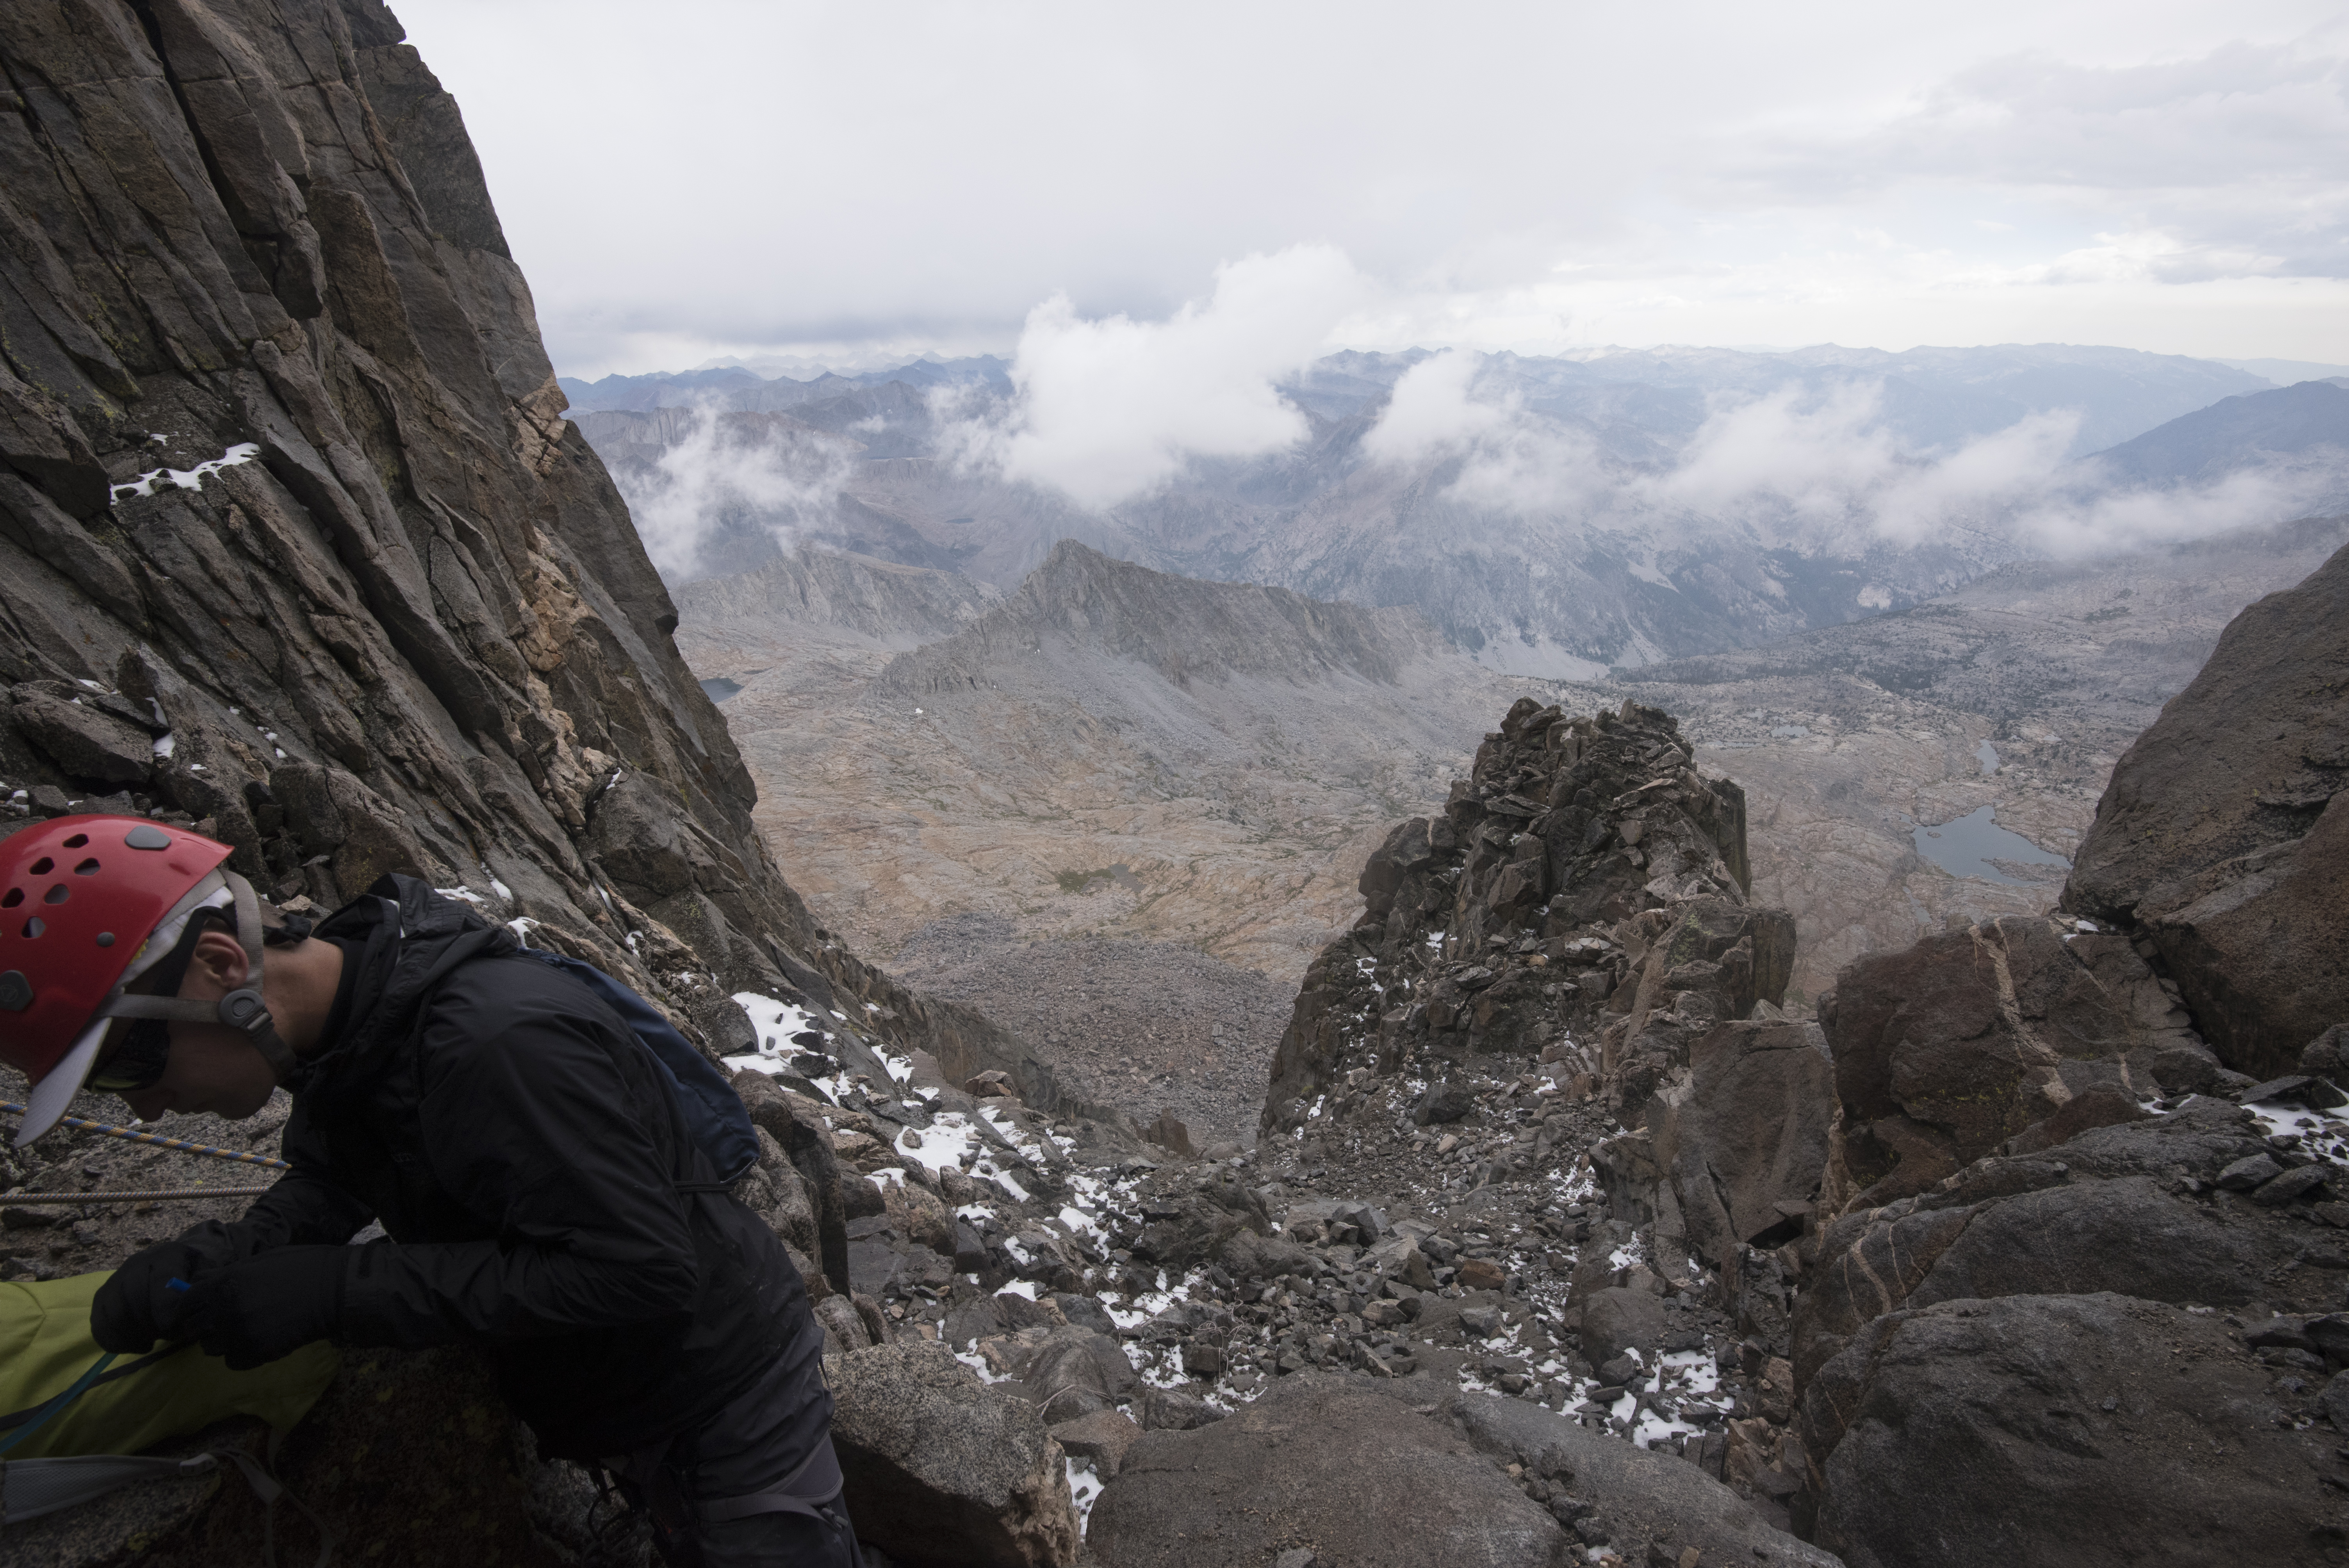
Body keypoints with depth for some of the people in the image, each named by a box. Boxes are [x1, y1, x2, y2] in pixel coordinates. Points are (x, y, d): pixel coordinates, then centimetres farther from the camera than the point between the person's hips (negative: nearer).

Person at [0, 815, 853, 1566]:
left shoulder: (498, 1044, -37)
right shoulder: (333, 1021, -6)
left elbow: (639, 1270, -35)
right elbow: (328, 1178, 9)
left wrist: (336, 1289, -32)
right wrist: (212, 1257, -13)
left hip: (728, 1394, -8)